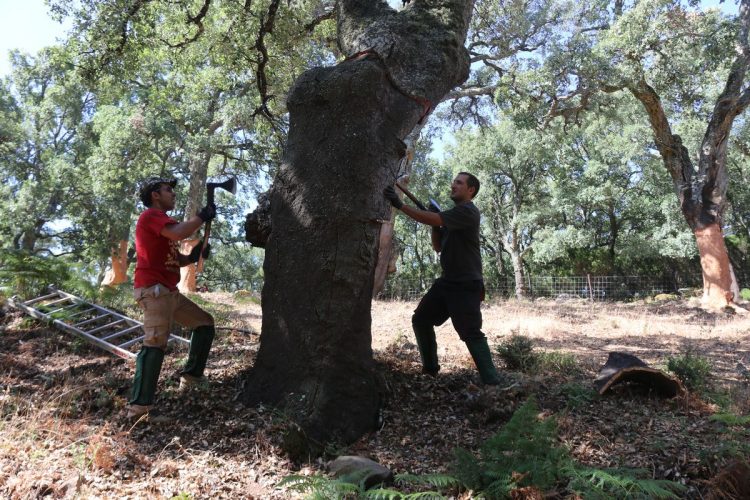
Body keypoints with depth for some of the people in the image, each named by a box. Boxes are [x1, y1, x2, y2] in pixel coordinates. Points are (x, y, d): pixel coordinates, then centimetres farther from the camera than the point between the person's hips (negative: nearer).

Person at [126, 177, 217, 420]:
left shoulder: (160, 220, 26)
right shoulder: (151, 215, -6)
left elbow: (175, 259, 26)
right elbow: (178, 233, -27)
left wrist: (194, 256, 5)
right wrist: (202, 216, -13)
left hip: (169, 291, 10)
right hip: (154, 290, -10)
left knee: (205, 322, 15)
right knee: (156, 343, -20)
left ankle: (191, 377, 18)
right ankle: (139, 406, -22)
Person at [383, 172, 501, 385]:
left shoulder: (467, 211, -13)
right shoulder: (452, 215, 17)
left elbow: (432, 219, -26)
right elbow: (438, 247, 18)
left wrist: (399, 204, -28)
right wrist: (436, 226, 1)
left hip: (466, 284, -9)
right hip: (447, 281, 9)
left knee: (471, 333, -13)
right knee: (421, 320, 10)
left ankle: (492, 383, -7)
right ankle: (430, 370, 20)